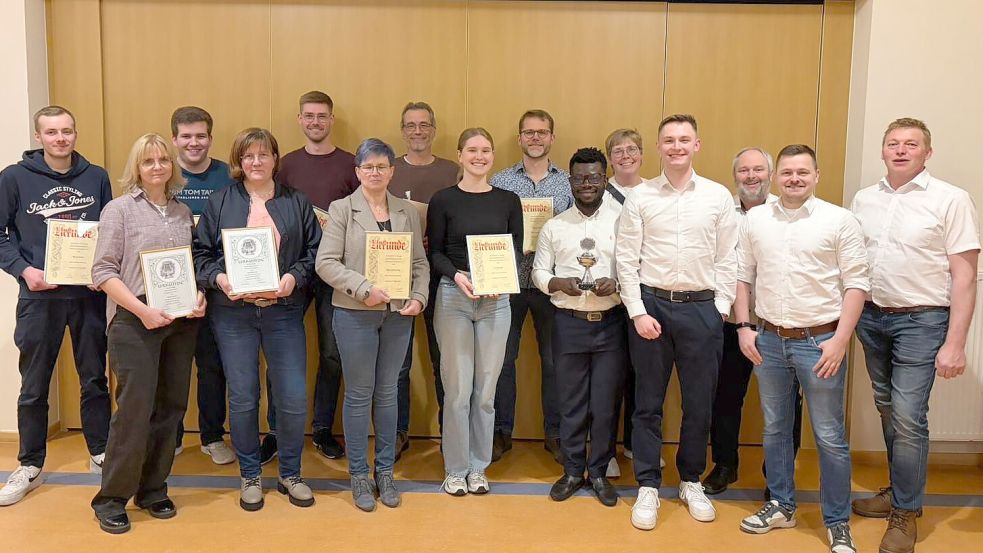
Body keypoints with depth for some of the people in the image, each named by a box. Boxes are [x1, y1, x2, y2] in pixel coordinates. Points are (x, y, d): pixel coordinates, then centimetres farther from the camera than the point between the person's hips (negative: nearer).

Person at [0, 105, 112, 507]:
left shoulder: (96, 177, 4)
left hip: (89, 294, 2)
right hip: (39, 296, -1)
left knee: (95, 379, 12)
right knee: (34, 387, 8)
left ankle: (100, 454, 26)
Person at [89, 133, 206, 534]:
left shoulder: (183, 212, 11)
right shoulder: (119, 209, -1)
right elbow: (102, 271, -6)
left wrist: (199, 297, -3)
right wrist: (142, 310, -16)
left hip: (181, 320, 5)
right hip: (135, 320, -4)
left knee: (171, 407, 7)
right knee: (135, 407, -6)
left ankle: (152, 489, 22)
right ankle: (111, 498, 9)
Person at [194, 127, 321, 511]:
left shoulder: (297, 202, 9)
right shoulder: (220, 202, 8)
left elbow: (315, 251, 6)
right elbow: (200, 252, 6)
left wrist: (295, 277, -11)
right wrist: (217, 278, -12)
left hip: (284, 312, 0)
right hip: (233, 313, 0)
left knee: (293, 399, -1)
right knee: (242, 399, 6)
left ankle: (290, 474, 20)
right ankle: (249, 476, 24)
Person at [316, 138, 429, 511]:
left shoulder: (408, 212, 9)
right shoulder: (341, 209, -1)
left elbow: (420, 263, 9)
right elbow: (325, 262, -8)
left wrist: (419, 297, -7)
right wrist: (364, 288, -17)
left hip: (399, 314, 3)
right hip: (355, 314, -3)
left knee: (387, 392, 11)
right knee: (359, 394, 5)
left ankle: (385, 472, 24)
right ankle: (359, 475, 19)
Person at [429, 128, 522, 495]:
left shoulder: (508, 201, 8)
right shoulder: (443, 200, 2)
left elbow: (516, 251, 7)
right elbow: (434, 251, 1)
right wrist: (456, 275, -17)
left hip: (496, 300, 2)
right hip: (453, 297, -2)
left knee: (486, 389, 7)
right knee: (457, 389, 1)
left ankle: (478, 468, 22)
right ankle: (455, 469, 16)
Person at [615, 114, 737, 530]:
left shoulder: (718, 196, 4)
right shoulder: (640, 198, 1)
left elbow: (727, 259, 5)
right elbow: (627, 259, -1)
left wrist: (720, 309, -1)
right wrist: (638, 312, -7)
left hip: (702, 308, 1)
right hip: (651, 306, -1)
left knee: (699, 402, 10)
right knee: (648, 402, 7)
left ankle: (691, 482, 29)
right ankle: (648, 487, 20)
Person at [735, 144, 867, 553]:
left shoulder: (839, 220, -5)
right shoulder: (755, 219, 5)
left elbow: (856, 284, -6)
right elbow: (742, 277, 9)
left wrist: (840, 340, -12)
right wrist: (744, 327, 2)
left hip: (820, 341, -3)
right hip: (768, 340, 4)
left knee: (830, 437, 3)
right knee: (775, 430, 15)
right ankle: (781, 506, 31)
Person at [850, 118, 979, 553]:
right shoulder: (863, 200, 7)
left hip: (921, 321, -5)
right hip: (871, 317, 5)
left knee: (908, 416, -6)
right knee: (887, 410, 14)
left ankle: (905, 513, 10)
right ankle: (900, 489, 31)